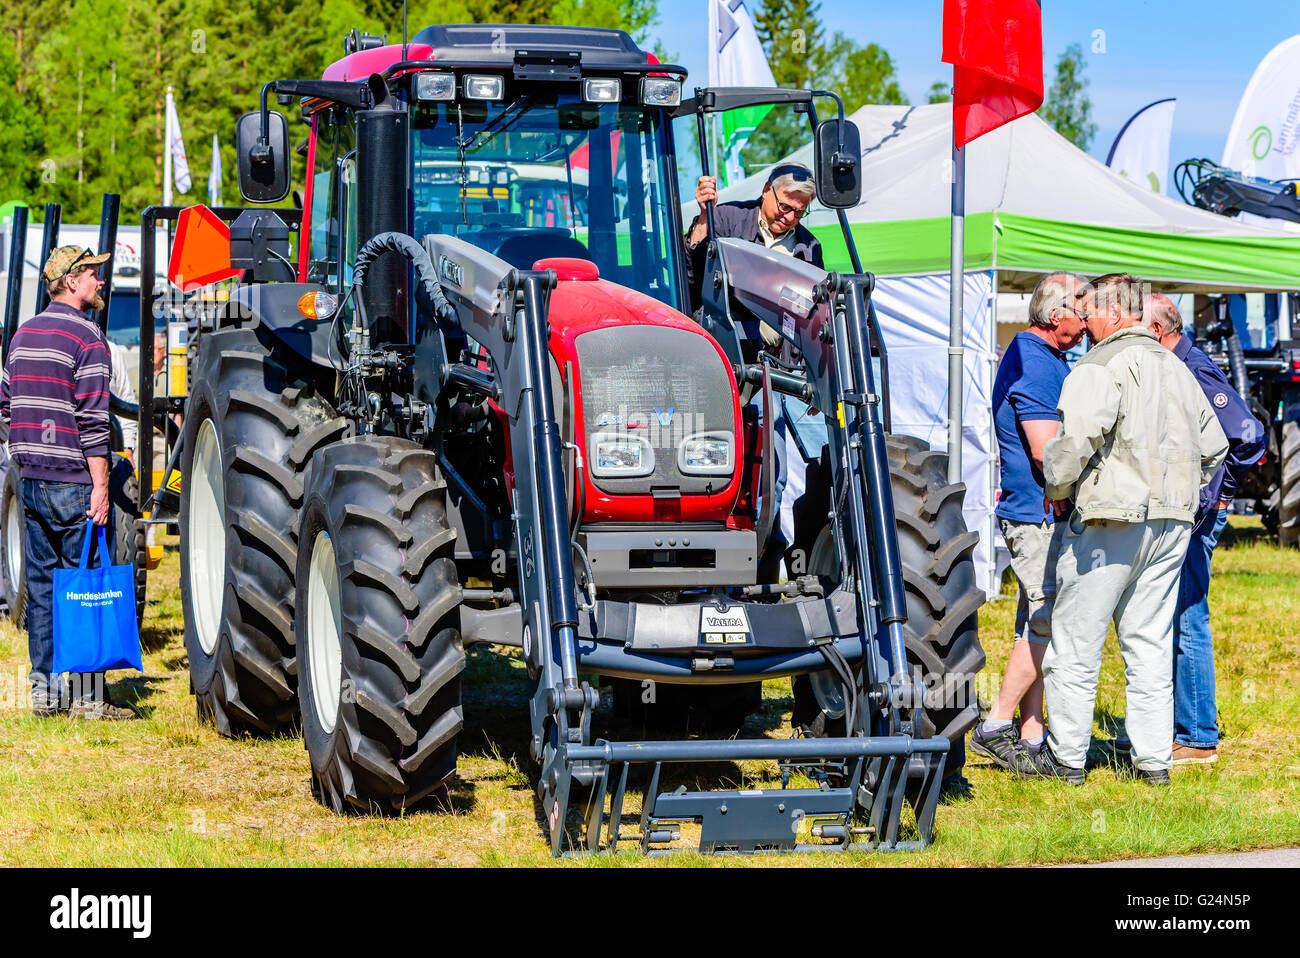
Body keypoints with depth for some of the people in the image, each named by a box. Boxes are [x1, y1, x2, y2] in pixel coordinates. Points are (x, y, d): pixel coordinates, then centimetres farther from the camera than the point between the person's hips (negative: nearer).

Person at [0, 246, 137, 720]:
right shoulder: (87, 337, -12)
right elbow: (92, 418, -17)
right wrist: (100, 484, -17)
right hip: (73, 480, -8)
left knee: (42, 583, 12)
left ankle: (44, 689, 15)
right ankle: (86, 694, -2)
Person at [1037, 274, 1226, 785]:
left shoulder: (1100, 366, -10)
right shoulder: (1175, 367, 16)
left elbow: (1079, 436, -22)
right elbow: (1214, 444, 22)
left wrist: (1057, 487, -6)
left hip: (1112, 519, -7)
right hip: (1172, 520, 7)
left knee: (1075, 641, 1)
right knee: (1149, 642, 11)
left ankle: (1067, 757, 4)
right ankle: (1154, 758, 9)